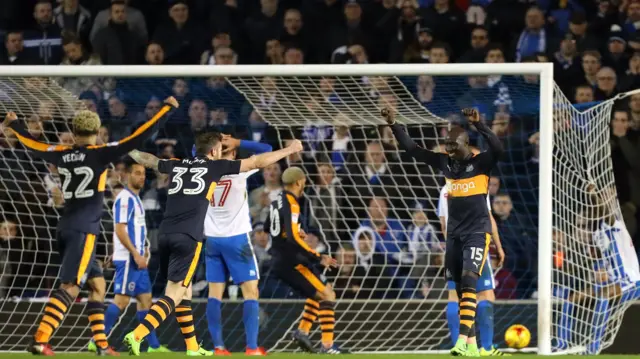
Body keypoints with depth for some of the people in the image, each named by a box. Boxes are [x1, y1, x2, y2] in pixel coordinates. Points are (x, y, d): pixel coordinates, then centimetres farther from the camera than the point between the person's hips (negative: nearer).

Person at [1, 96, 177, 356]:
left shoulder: (62, 154, 7)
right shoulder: (99, 154, -9)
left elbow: (32, 145, 24)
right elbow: (137, 139, -13)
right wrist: (165, 109, -7)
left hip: (65, 228, 7)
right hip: (83, 230, -7)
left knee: (97, 283, 15)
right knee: (70, 286, -12)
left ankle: (101, 344, 13)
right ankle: (40, 340, -23)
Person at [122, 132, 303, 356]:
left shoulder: (177, 165, 18)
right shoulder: (215, 166, 6)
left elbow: (147, 160, 36)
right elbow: (258, 162, 11)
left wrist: (128, 150, 56)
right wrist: (289, 150, 23)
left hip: (165, 235, 6)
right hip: (188, 237, -6)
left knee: (184, 290, 18)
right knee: (174, 294, -9)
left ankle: (192, 346, 24)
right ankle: (136, 336, -25)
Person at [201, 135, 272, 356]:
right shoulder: (239, 169, -11)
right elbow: (266, 150, -5)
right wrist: (237, 143, -8)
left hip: (212, 239, 4)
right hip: (236, 238, -4)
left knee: (215, 293, 5)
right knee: (251, 291, -1)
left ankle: (218, 346, 1)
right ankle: (252, 347, -8)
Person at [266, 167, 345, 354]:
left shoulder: (277, 201, 10)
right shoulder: (291, 204, -18)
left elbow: (268, 226, 28)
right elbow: (292, 238, -28)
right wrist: (318, 258, -27)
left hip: (279, 261, 10)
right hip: (290, 261, -10)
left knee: (319, 294, 23)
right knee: (327, 295, -9)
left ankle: (303, 331, 14)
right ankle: (328, 346, -14)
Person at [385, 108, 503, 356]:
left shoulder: (481, 162, -9)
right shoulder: (445, 162, 6)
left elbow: (498, 148, -29)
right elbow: (413, 150, 9)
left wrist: (478, 124, -40)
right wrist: (394, 126, 1)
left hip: (477, 231, -6)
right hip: (454, 232, 6)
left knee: (468, 281, -18)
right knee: (459, 287, 5)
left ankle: (463, 339, -25)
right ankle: (471, 343, 11)